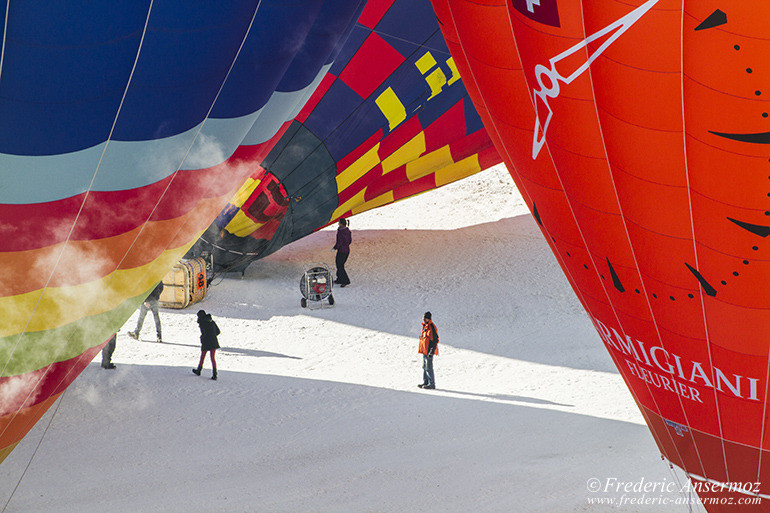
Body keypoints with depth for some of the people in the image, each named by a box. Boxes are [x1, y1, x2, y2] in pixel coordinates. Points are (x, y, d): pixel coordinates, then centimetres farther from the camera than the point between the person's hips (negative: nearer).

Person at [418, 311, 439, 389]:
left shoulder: (432, 327, -17)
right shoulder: (425, 326, 13)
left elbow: (435, 340, -19)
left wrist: (432, 352, -22)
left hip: (429, 351, -10)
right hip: (425, 350, 10)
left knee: (428, 368, -9)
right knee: (424, 367, 14)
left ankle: (432, 384, -4)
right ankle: (425, 382, 22)